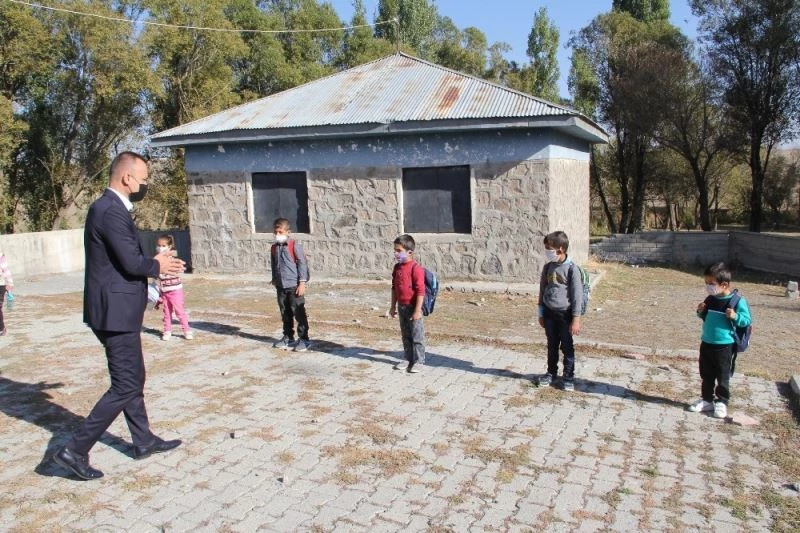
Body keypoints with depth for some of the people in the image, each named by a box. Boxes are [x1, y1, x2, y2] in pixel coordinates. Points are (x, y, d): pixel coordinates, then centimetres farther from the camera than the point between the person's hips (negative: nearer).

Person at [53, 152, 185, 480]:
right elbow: (132, 262, -24)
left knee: (133, 379, 19)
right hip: (116, 312, -11)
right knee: (125, 387, -3)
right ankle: (75, 450, 4)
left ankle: (143, 441, 31)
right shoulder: (111, 211, -20)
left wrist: (152, 266, 5)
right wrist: (157, 265, -5)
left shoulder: (108, 207, 13)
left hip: (116, 309, 11)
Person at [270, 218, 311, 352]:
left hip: (294, 285, -6)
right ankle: (288, 337, 26)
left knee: (299, 313, -2)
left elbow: (302, 264, -10)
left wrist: (302, 283, -13)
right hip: (281, 286, 6)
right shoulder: (274, 248, 10)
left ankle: (304, 339, 6)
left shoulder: (295, 245, -9)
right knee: (285, 313, 14)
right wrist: (275, 281, 20)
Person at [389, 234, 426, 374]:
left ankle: (418, 361, 13)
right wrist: (393, 306, 16)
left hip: (413, 307, -8)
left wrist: (417, 310, -20)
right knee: (405, 335, 16)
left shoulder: (416, 268, -18)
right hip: (401, 307, 8)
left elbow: (420, 291, -19)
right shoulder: (397, 267, 7)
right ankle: (409, 359, 27)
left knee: (417, 335, 3)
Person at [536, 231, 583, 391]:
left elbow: (577, 295, -13)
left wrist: (576, 319, -14)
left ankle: (569, 377, 16)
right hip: (549, 313, 5)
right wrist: (541, 313, 12)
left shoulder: (571, 268, -14)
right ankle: (551, 373, 29)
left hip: (565, 314, -5)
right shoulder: (547, 267, 3)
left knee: (567, 347, 5)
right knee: (552, 346, 15)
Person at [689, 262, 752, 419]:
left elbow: (746, 320, -9)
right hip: (706, 343, 6)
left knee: (723, 376, 7)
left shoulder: (738, 301, -14)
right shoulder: (710, 300, 4)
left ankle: (721, 402, 20)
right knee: (706, 375, 14)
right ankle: (707, 400, 26)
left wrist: (735, 316, -27)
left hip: (724, 346, -6)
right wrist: (701, 312, -2)